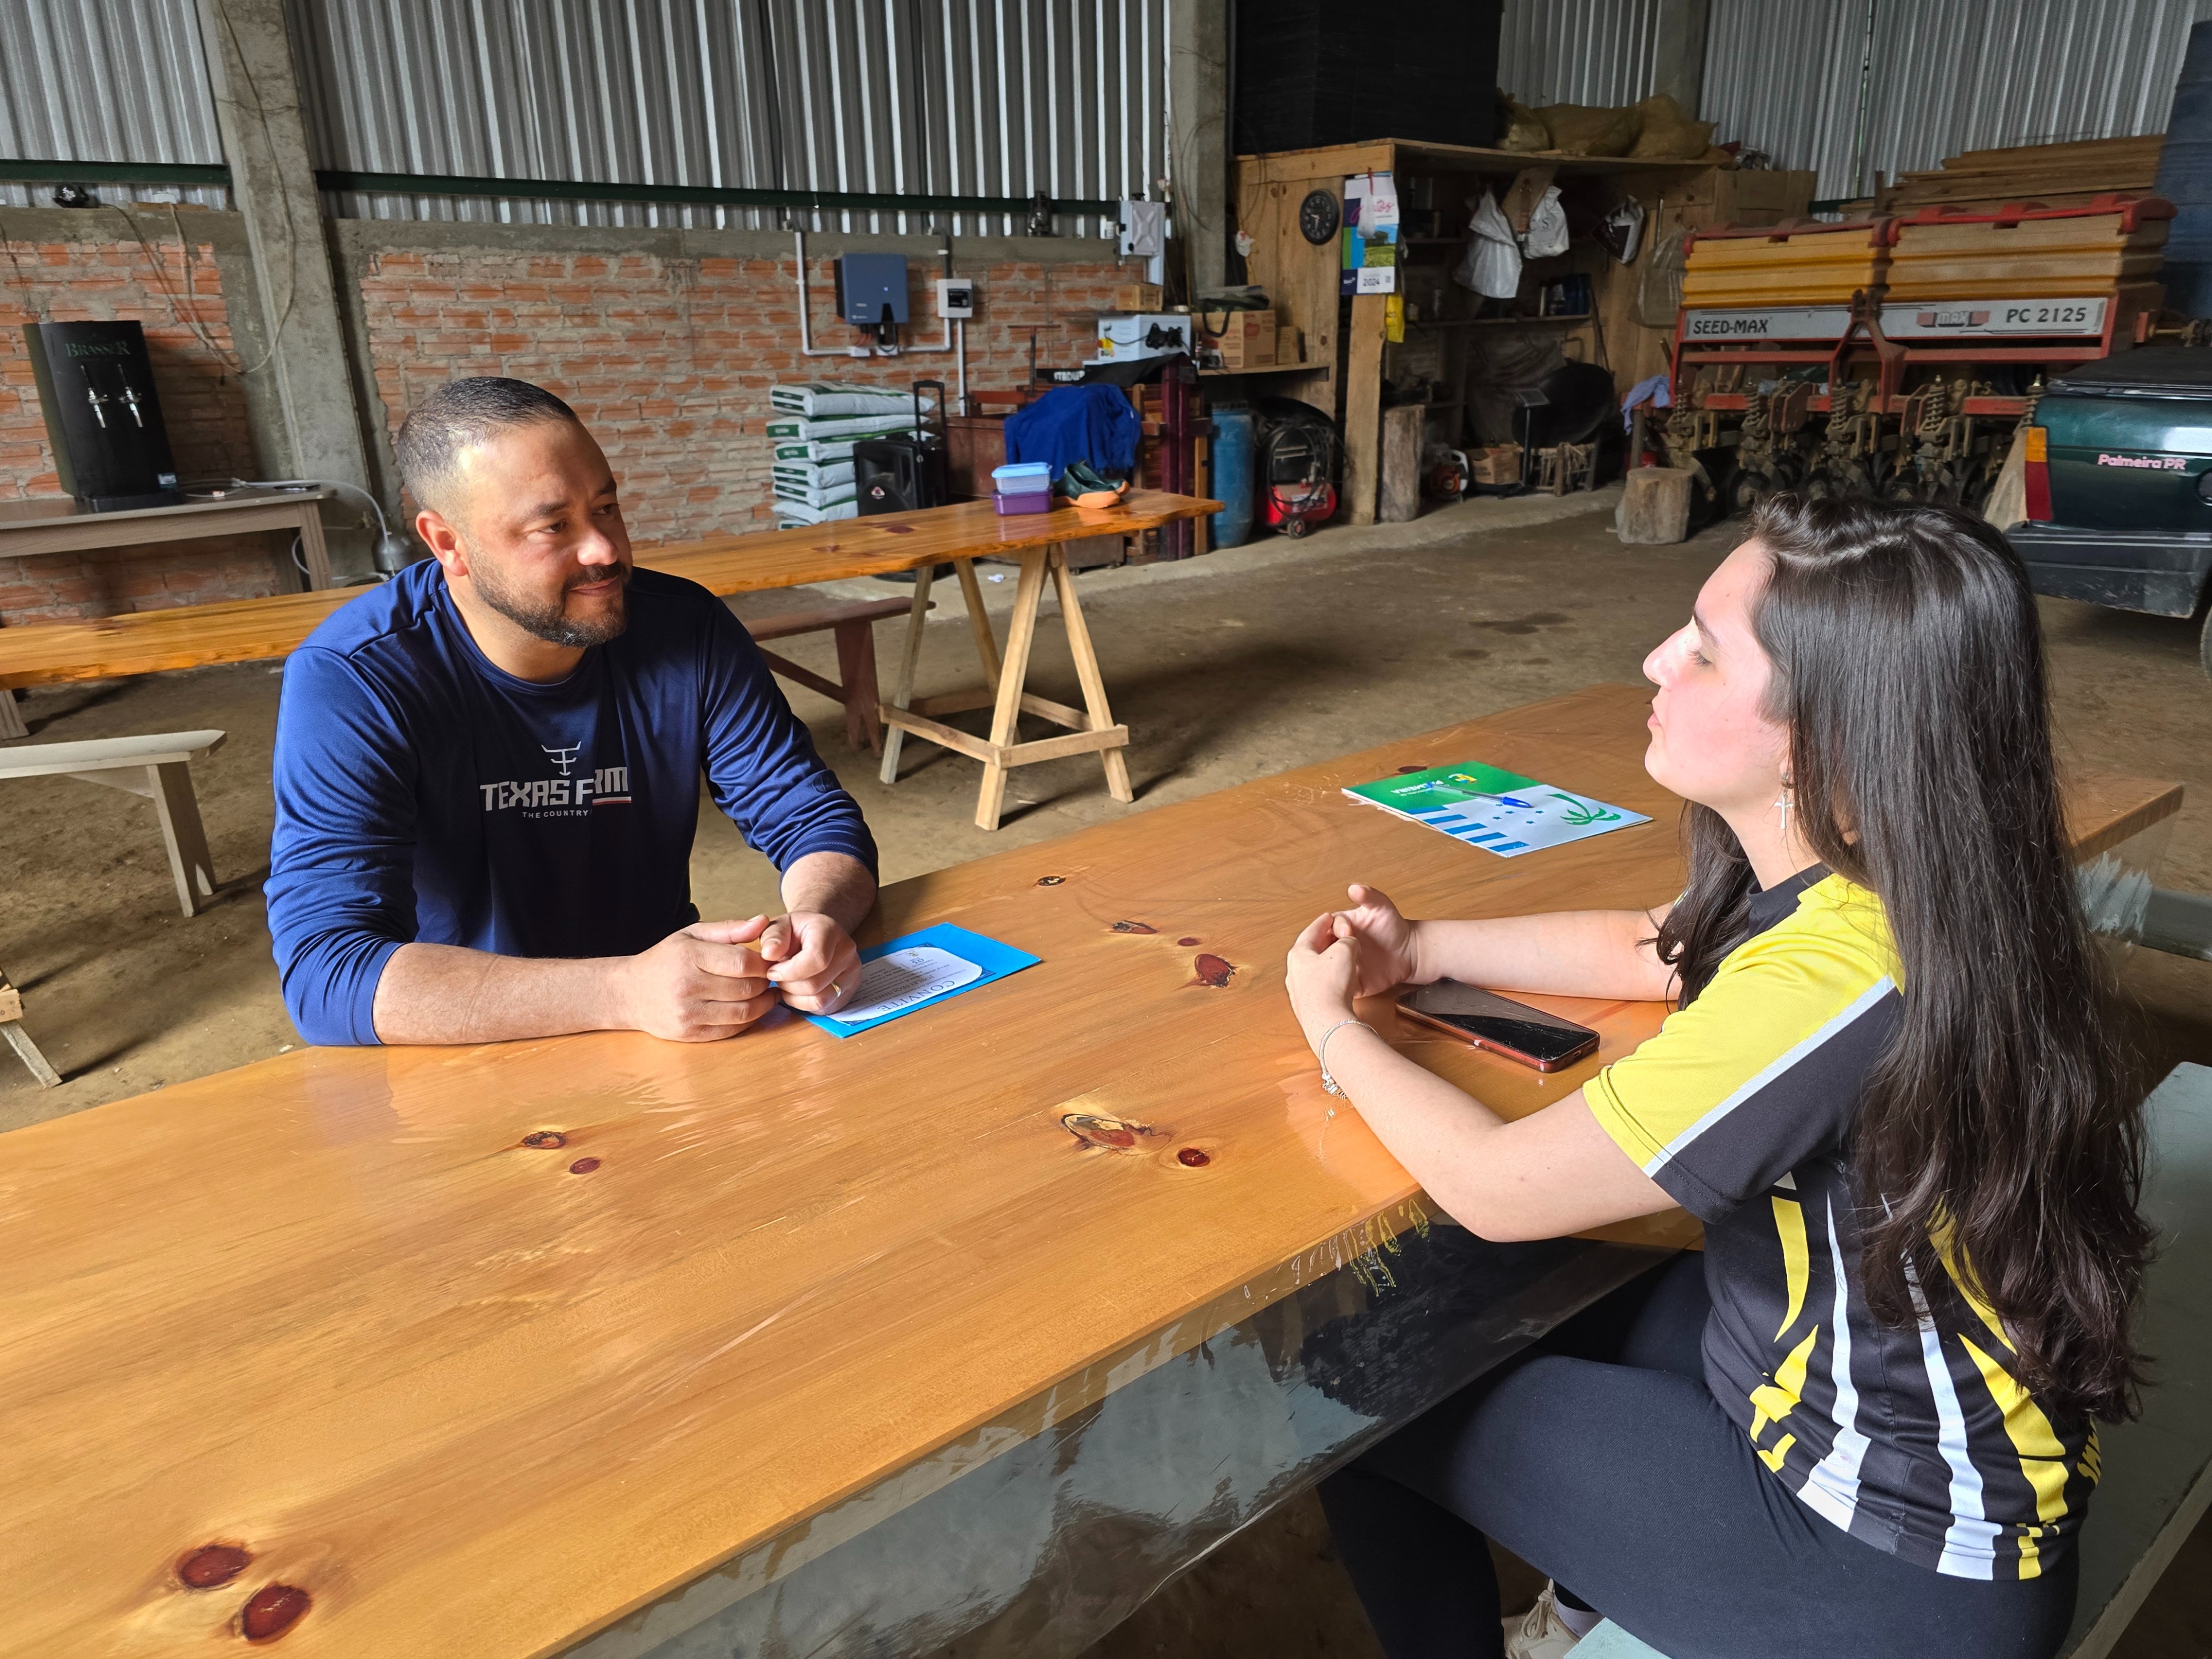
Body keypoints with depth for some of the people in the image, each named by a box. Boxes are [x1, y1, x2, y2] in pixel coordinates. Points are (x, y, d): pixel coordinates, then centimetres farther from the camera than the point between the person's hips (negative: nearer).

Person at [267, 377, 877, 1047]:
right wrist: (624, 992, -38)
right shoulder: (347, 683, -16)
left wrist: (816, 922, -28)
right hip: (468, 1064, -2)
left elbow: (813, 814, -3)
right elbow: (325, 970, -25)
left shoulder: (687, 628, -6)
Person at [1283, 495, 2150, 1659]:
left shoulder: (1827, 982, -34)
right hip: (1854, 1350, 8)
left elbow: (1496, 1189, -25)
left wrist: (1332, 1027, -9)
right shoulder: (1893, 886, -7)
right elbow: (1653, 951, 12)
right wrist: (1422, 952, 3)